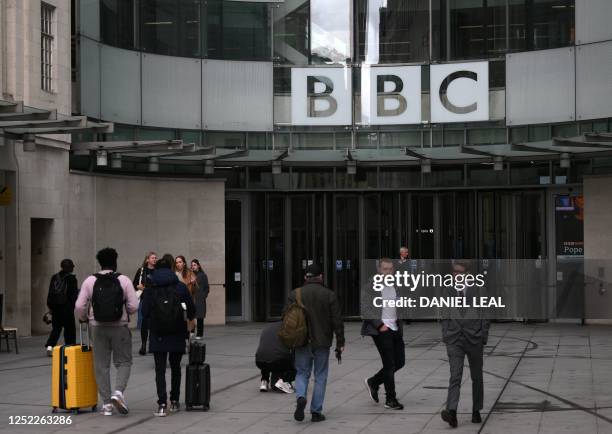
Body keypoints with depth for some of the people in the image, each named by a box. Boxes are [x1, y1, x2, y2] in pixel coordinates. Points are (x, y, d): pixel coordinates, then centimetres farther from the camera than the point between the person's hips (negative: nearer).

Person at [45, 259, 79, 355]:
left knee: (56, 328, 10)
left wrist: (50, 306, 14)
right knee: (69, 328, 5)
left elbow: (50, 293, 9)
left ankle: (50, 345, -6)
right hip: (67, 307, -4)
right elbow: (74, 294, -8)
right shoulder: (71, 278, -8)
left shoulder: (54, 277, 7)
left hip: (55, 307, 4)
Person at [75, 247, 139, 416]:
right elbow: (134, 306, -8)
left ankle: (106, 403, 9)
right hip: (120, 327, -1)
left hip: (98, 328, 2)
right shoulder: (124, 280, -5)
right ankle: (118, 392, -14)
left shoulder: (90, 281, -1)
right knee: (123, 362, 9)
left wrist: (84, 318, 16)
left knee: (101, 365, 9)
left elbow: (79, 306, -5)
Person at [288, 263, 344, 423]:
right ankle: (316, 411, 6)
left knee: (302, 373, 12)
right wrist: (340, 342, 1)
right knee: (320, 376, 8)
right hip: (322, 343, -1)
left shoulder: (295, 294, 0)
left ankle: (301, 397, -16)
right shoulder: (329, 295, -3)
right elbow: (337, 321, -4)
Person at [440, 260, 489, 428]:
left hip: (474, 339, 0)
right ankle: (451, 413, -26)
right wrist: (445, 337, 2)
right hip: (454, 340, 0)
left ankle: (476, 411, 24)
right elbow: (445, 316, 11)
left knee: (477, 377, 10)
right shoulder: (447, 291, 5)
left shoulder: (477, 290, 0)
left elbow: (485, 315, 2)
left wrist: (483, 338, -3)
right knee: (455, 376, -13)